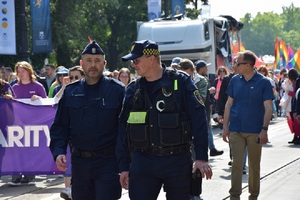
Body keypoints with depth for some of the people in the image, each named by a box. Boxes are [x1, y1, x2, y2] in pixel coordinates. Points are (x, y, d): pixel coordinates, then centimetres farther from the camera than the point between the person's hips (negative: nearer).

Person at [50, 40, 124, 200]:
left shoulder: (117, 90, -3)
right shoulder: (70, 92, 9)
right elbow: (60, 126, 12)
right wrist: (58, 152, -4)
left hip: (108, 163, -4)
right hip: (79, 161, 4)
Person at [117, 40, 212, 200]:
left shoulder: (181, 82, -3)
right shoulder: (133, 89, 9)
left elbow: (198, 120, -6)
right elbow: (123, 128, 11)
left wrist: (201, 157, -12)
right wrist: (123, 166, 7)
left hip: (177, 162, -3)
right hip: (142, 163, 3)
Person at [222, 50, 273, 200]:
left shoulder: (263, 82, -6)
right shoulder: (235, 80, 3)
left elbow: (268, 108, -7)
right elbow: (229, 104, 9)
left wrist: (264, 129, -14)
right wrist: (225, 126, 4)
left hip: (255, 131, -2)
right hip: (236, 130, 2)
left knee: (254, 165, 9)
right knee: (236, 164, -1)